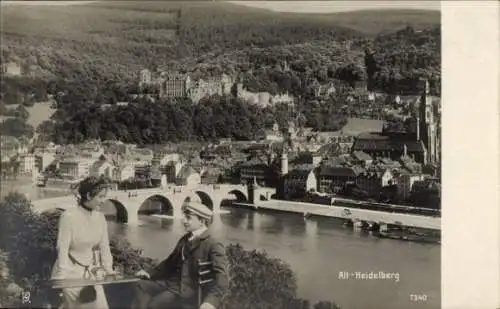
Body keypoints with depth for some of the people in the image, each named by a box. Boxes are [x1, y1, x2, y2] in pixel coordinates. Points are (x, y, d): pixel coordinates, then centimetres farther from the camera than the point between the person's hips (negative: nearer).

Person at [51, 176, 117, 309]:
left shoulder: (100, 217, 3)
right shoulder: (69, 216, -14)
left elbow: (104, 246, 5)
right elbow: (62, 248, -17)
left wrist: (108, 268, -6)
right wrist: (62, 276, -23)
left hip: (91, 273, 5)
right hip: (71, 274, -5)